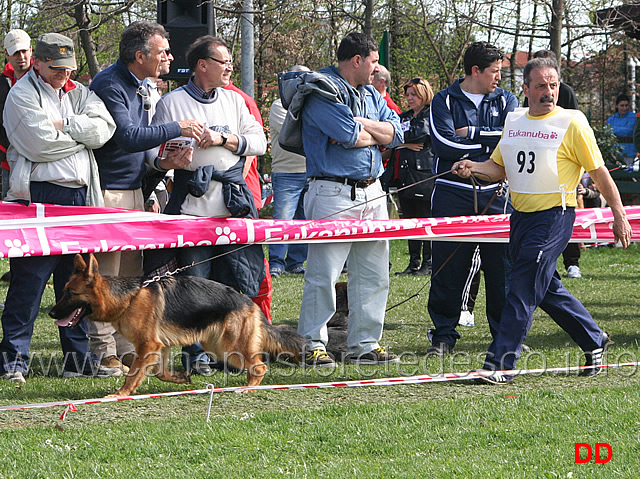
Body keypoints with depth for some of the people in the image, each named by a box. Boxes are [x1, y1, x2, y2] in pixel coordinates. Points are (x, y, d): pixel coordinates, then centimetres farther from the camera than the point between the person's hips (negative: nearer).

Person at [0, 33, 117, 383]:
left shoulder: (79, 93, 16)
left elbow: (104, 128, -1)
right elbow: (39, 145, -15)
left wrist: (63, 125, -11)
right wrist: (83, 135, -3)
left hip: (80, 196, 6)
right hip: (40, 194, -6)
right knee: (29, 278, -6)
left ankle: (77, 357, 16)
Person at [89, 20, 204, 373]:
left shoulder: (139, 86, 15)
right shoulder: (109, 85, -15)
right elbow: (127, 137, -24)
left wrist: (164, 161, 3)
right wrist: (177, 129, -17)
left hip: (133, 190, 9)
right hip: (108, 192, -9)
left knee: (131, 274, 10)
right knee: (105, 274, -6)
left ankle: (128, 348, 15)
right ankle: (104, 353, -3)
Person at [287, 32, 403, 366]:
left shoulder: (371, 95, 19)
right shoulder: (322, 92, -8)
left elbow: (395, 133, 6)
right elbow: (350, 136, -20)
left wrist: (361, 125, -9)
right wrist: (375, 134, 1)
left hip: (372, 192, 8)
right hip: (334, 193, -8)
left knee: (374, 275, 9)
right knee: (323, 274, -7)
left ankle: (365, 344, 17)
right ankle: (313, 345, 0)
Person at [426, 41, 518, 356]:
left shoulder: (505, 101, 11)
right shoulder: (444, 101, 4)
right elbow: (443, 144, -12)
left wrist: (470, 133, -8)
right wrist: (488, 141, -7)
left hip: (495, 195, 2)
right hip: (453, 196, -2)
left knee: (502, 267, 1)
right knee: (448, 269, -1)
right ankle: (444, 335, 7)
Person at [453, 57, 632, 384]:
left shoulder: (572, 123, -7)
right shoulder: (513, 122, 10)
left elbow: (599, 172, -4)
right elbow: (498, 167, 15)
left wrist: (619, 216, -4)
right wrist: (472, 168, -6)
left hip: (554, 216, -7)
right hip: (520, 214, 7)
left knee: (523, 289, -12)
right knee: (547, 289, 14)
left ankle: (501, 364, -12)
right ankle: (594, 341, 32)